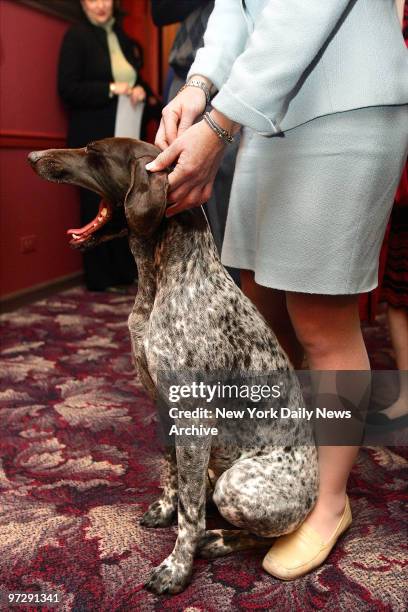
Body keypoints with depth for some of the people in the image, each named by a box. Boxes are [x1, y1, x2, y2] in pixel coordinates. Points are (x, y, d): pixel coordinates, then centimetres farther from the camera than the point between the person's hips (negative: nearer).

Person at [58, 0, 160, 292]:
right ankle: (100, 278, 5)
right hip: (94, 138, -6)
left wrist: (141, 90, -1)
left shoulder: (123, 38, 16)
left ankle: (125, 271, 17)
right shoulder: (76, 36, -2)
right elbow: (67, 88, -10)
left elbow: (136, 79, 22)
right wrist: (111, 89, -19)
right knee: (99, 205, -3)